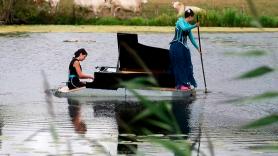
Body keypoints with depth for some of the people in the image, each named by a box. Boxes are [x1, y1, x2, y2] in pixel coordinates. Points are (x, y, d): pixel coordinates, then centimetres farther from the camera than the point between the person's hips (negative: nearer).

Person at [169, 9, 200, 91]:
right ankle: (180, 84, -4)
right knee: (179, 65, -6)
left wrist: (197, 47, 25)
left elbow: (191, 38, 23)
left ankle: (186, 83, 12)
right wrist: (194, 26, -33)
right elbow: (184, 28, -27)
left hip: (184, 47, 8)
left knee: (186, 65, 6)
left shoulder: (188, 25, 15)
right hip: (176, 46, -8)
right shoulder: (180, 21, -6)